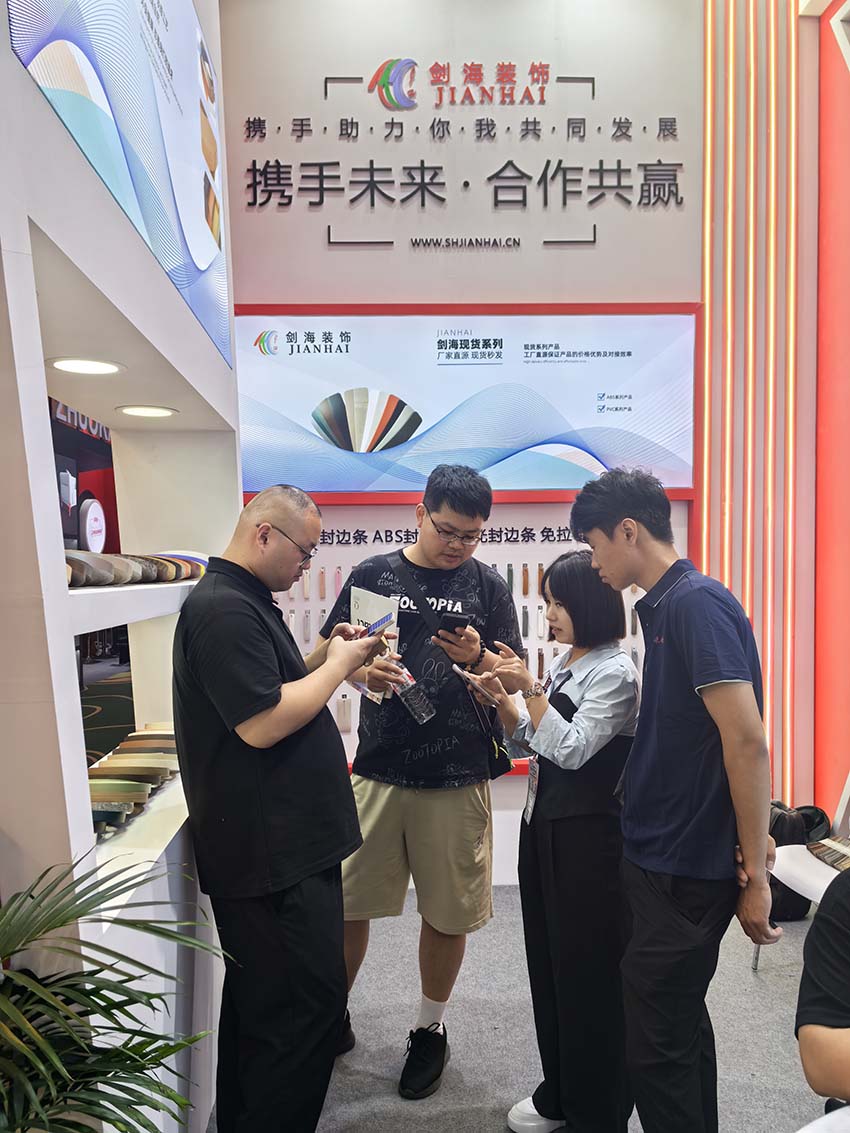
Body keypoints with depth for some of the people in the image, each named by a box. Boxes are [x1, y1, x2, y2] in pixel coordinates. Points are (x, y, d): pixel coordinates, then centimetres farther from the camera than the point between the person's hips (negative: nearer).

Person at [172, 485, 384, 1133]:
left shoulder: (246, 601, 14)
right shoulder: (224, 607, -19)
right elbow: (261, 723, -25)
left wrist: (326, 658, 5)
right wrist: (337, 666, -14)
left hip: (279, 846, 11)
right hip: (273, 854, -11)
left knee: (260, 1001, 24)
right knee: (306, 1006, 3)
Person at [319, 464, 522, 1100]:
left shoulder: (487, 586, 2)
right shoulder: (372, 575, 2)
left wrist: (478, 658, -19)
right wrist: (362, 671, -16)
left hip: (457, 774, 0)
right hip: (377, 767, 1)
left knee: (447, 912, 13)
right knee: (344, 901, 11)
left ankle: (430, 1030, 41)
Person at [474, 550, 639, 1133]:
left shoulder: (615, 671, -14)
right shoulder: (565, 662, 8)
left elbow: (570, 749, -19)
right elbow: (528, 741, 11)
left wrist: (530, 690, -20)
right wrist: (502, 700, -5)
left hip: (588, 832, -8)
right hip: (543, 823, 8)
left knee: (588, 968, 8)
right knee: (547, 959, 18)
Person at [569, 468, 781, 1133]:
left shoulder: (697, 602, -19)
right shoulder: (665, 604, 9)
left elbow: (747, 741, -22)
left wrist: (754, 875, -17)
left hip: (685, 872, -9)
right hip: (662, 855, 9)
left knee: (657, 1044, 6)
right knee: (679, 1024, 24)